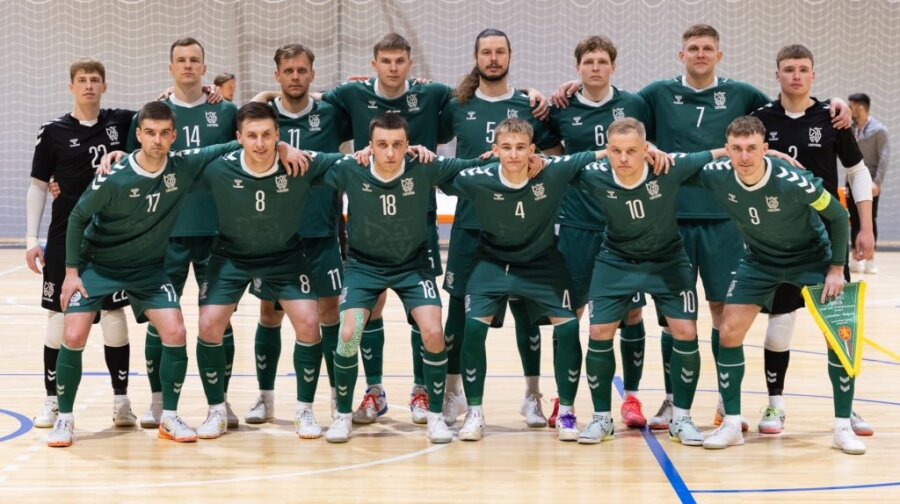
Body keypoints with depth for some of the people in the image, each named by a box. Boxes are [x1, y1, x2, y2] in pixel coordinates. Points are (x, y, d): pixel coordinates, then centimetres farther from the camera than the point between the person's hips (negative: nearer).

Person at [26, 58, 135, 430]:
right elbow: (38, 186, 3)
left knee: (114, 314, 4)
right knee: (59, 315, 2)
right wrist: (32, 238, -3)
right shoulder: (53, 132, -1)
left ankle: (121, 400, 12)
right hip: (66, 236, -1)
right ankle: (52, 400, 12)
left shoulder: (121, 122, 3)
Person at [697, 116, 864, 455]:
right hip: (759, 261, 3)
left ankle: (843, 428, 1)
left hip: (812, 256, -3)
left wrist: (837, 268, -15)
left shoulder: (793, 181, -32)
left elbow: (837, 216, -17)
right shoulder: (717, 176, -22)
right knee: (729, 332, -7)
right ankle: (731, 425, 5)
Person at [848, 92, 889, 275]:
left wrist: (877, 182, -20)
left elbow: (884, 158, -13)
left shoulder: (878, 130, -9)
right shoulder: (850, 129, 8)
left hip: (869, 181, -5)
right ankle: (856, 259, 13)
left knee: (869, 220, -2)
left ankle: (870, 260, 3)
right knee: (854, 220, 7)